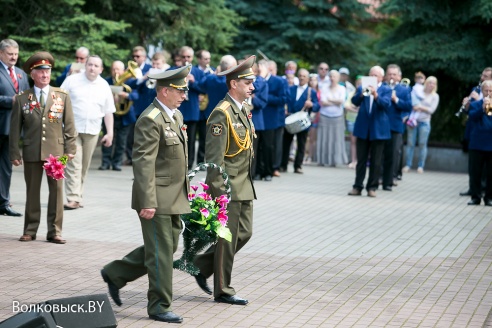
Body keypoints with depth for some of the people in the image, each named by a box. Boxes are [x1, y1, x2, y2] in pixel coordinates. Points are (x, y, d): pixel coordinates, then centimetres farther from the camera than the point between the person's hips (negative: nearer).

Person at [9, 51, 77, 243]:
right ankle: (30, 231, 14)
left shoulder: (62, 97, 7)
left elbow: (69, 125, 6)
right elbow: (15, 128, 6)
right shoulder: (22, 99, 5)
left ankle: (54, 231, 7)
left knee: (56, 191, 0)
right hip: (31, 152, 0)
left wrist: (70, 149, -1)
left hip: (56, 151, 0)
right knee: (32, 192, 5)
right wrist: (15, 153, 1)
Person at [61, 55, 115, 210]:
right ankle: (73, 198, -14)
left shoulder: (104, 86, 8)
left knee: (84, 166, 7)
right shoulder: (72, 81, 0)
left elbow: (108, 112, 11)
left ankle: (77, 197, 16)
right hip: (73, 129, -3)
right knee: (73, 164, -11)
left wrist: (110, 133, 6)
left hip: (92, 131, 3)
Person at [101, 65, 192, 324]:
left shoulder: (176, 115, 13)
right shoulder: (150, 120, -17)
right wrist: (147, 203, -24)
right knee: (160, 252, -2)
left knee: (167, 248, 16)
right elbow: (143, 163, -21)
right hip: (157, 198, -10)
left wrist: (185, 190, 21)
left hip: (174, 197, 10)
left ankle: (115, 274, 27)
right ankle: (159, 307, 8)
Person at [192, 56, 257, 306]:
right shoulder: (222, 114, -17)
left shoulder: (242, 111, 13)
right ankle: (223, 291, 10)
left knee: (244, 233, 12)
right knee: (227, 238, 0)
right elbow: (214, 157, -20)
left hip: (243, 185, 9)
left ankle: (201, 265, 25)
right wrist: (217, 192, -22)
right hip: (228, 185, -9)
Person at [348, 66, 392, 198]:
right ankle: (358, 186, 9)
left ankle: (372, 187, 9)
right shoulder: (362, 88, 7)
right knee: (361, 160, 6)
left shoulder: (386, 90, 1)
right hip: (363, 128, 2)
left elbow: (386, 104, -16)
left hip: (378, 129, -2)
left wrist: (375, 95, -33)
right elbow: (355, 101, -6)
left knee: (376, 161, 3)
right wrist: (362, 94, -26)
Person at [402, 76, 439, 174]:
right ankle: (408, 165, 2)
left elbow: (431, 110, -2)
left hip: (424, 122, 0)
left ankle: (421, 166, 3)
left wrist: (421, 107, -11)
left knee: (422, 144, -2)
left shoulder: (435, 96, 7)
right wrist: (413, 107, -12)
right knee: (410, 143, -2)